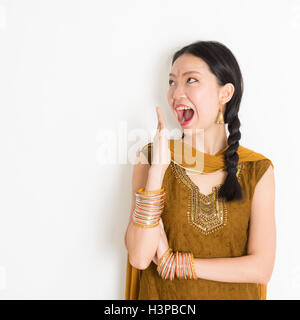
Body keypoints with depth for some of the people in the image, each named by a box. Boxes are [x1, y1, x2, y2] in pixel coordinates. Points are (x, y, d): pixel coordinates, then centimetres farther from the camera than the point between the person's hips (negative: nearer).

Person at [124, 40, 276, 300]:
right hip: (163, 295, 0)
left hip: (234, 294, 1)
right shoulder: (151, 158, -12)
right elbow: (139, 257, -20)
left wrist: (174, 263, -17)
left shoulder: (258, 170, -11)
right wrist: (157, 170, -28)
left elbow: (261, 268, -14)